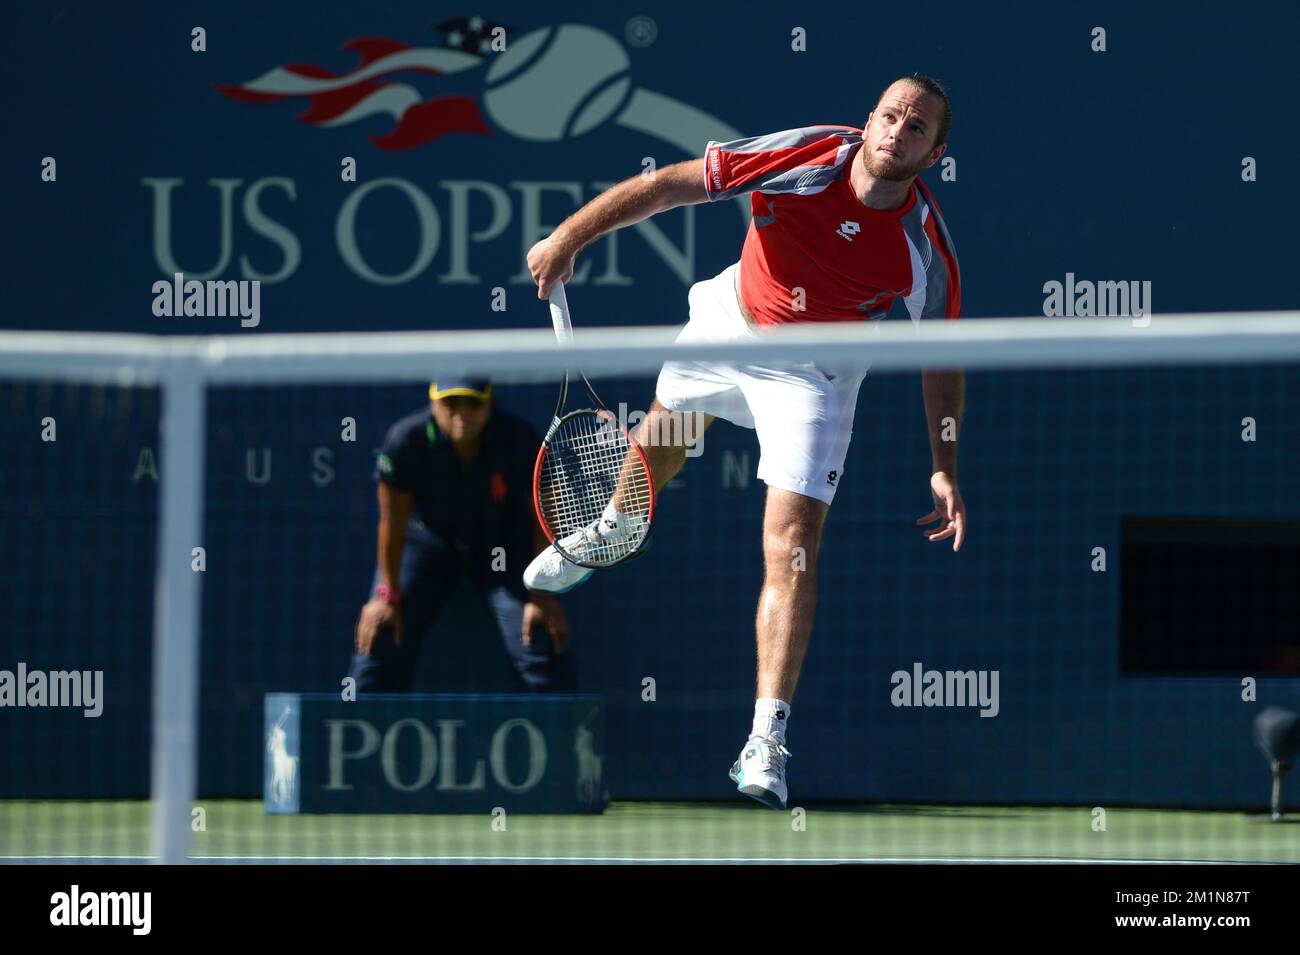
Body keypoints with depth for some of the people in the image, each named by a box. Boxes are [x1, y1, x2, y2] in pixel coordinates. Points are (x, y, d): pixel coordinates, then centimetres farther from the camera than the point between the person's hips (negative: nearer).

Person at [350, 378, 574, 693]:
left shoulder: (519, 439, -28)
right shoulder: (407, 440, -29)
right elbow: (393, 521, -16)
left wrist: (544, 594, -14)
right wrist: (388, 595, -11)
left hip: (502, 546, 0)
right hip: (428, 541, 0)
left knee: (543, 651, -13)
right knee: (379, 643, -10)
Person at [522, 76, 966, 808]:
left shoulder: (927, 251, -27)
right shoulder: (806, 157, -29)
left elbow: (941, 363, -12)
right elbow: (670, 186, -23)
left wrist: (945, 469, -13)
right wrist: (571, 236, -27)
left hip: (812, 373, -3)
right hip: (730, 320, 3)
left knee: (792, 546, -15)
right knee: (666, 425, 32)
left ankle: (768, 740, -14)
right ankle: (612, 527, 68)